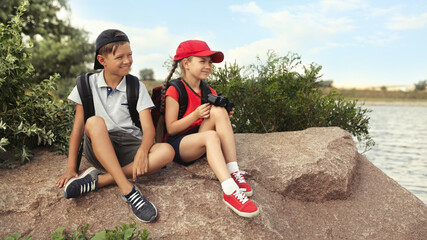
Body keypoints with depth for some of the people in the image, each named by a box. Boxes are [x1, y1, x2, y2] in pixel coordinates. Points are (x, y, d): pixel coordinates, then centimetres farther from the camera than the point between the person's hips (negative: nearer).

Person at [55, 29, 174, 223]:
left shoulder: (137, 87, 4)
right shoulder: (88, 84, 3)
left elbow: (148, 127, -6)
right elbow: (78, 127, 2)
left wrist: (142, 151, -28)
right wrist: (70, 169, -4)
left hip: (129, 146, 1)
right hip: (98, 149, -1)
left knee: (167, 151, -27)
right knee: (95, 122, -33)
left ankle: (98, 179, -26)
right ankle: (128, 191, -36)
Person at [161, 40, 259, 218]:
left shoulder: (208, 92, 10)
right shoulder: (174, 91, -9)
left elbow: (215, 122, 12)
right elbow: (171, 129, -12)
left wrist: (225, 116, -10)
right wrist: (196, 114, -23)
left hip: (201, 143, 6)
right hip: (177, 145, -5)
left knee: (218, 111, -22)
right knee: (211, 136, -36)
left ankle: (234, 173, -29)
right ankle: (230, 192, -45)